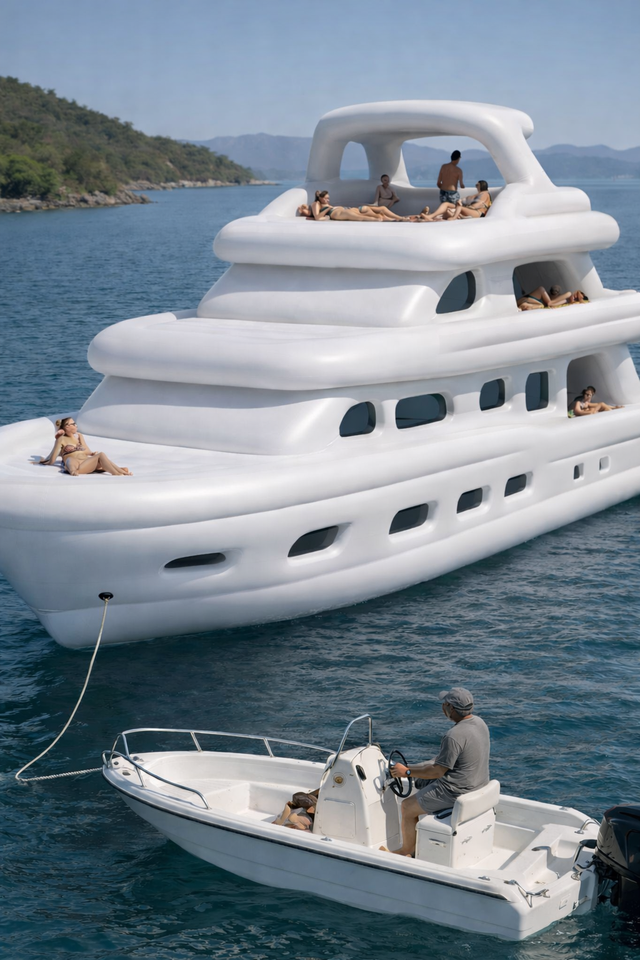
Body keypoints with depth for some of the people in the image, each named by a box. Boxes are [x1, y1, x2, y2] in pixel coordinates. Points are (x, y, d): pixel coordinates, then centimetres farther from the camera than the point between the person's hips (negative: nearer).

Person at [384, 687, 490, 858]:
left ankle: (406, 852, 21)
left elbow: (438, 771, -22)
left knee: (408, 807, 6)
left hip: (457, 791, -10)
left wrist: (407, 772, -11)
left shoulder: (454, 736, -28)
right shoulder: (479, 722, 0)